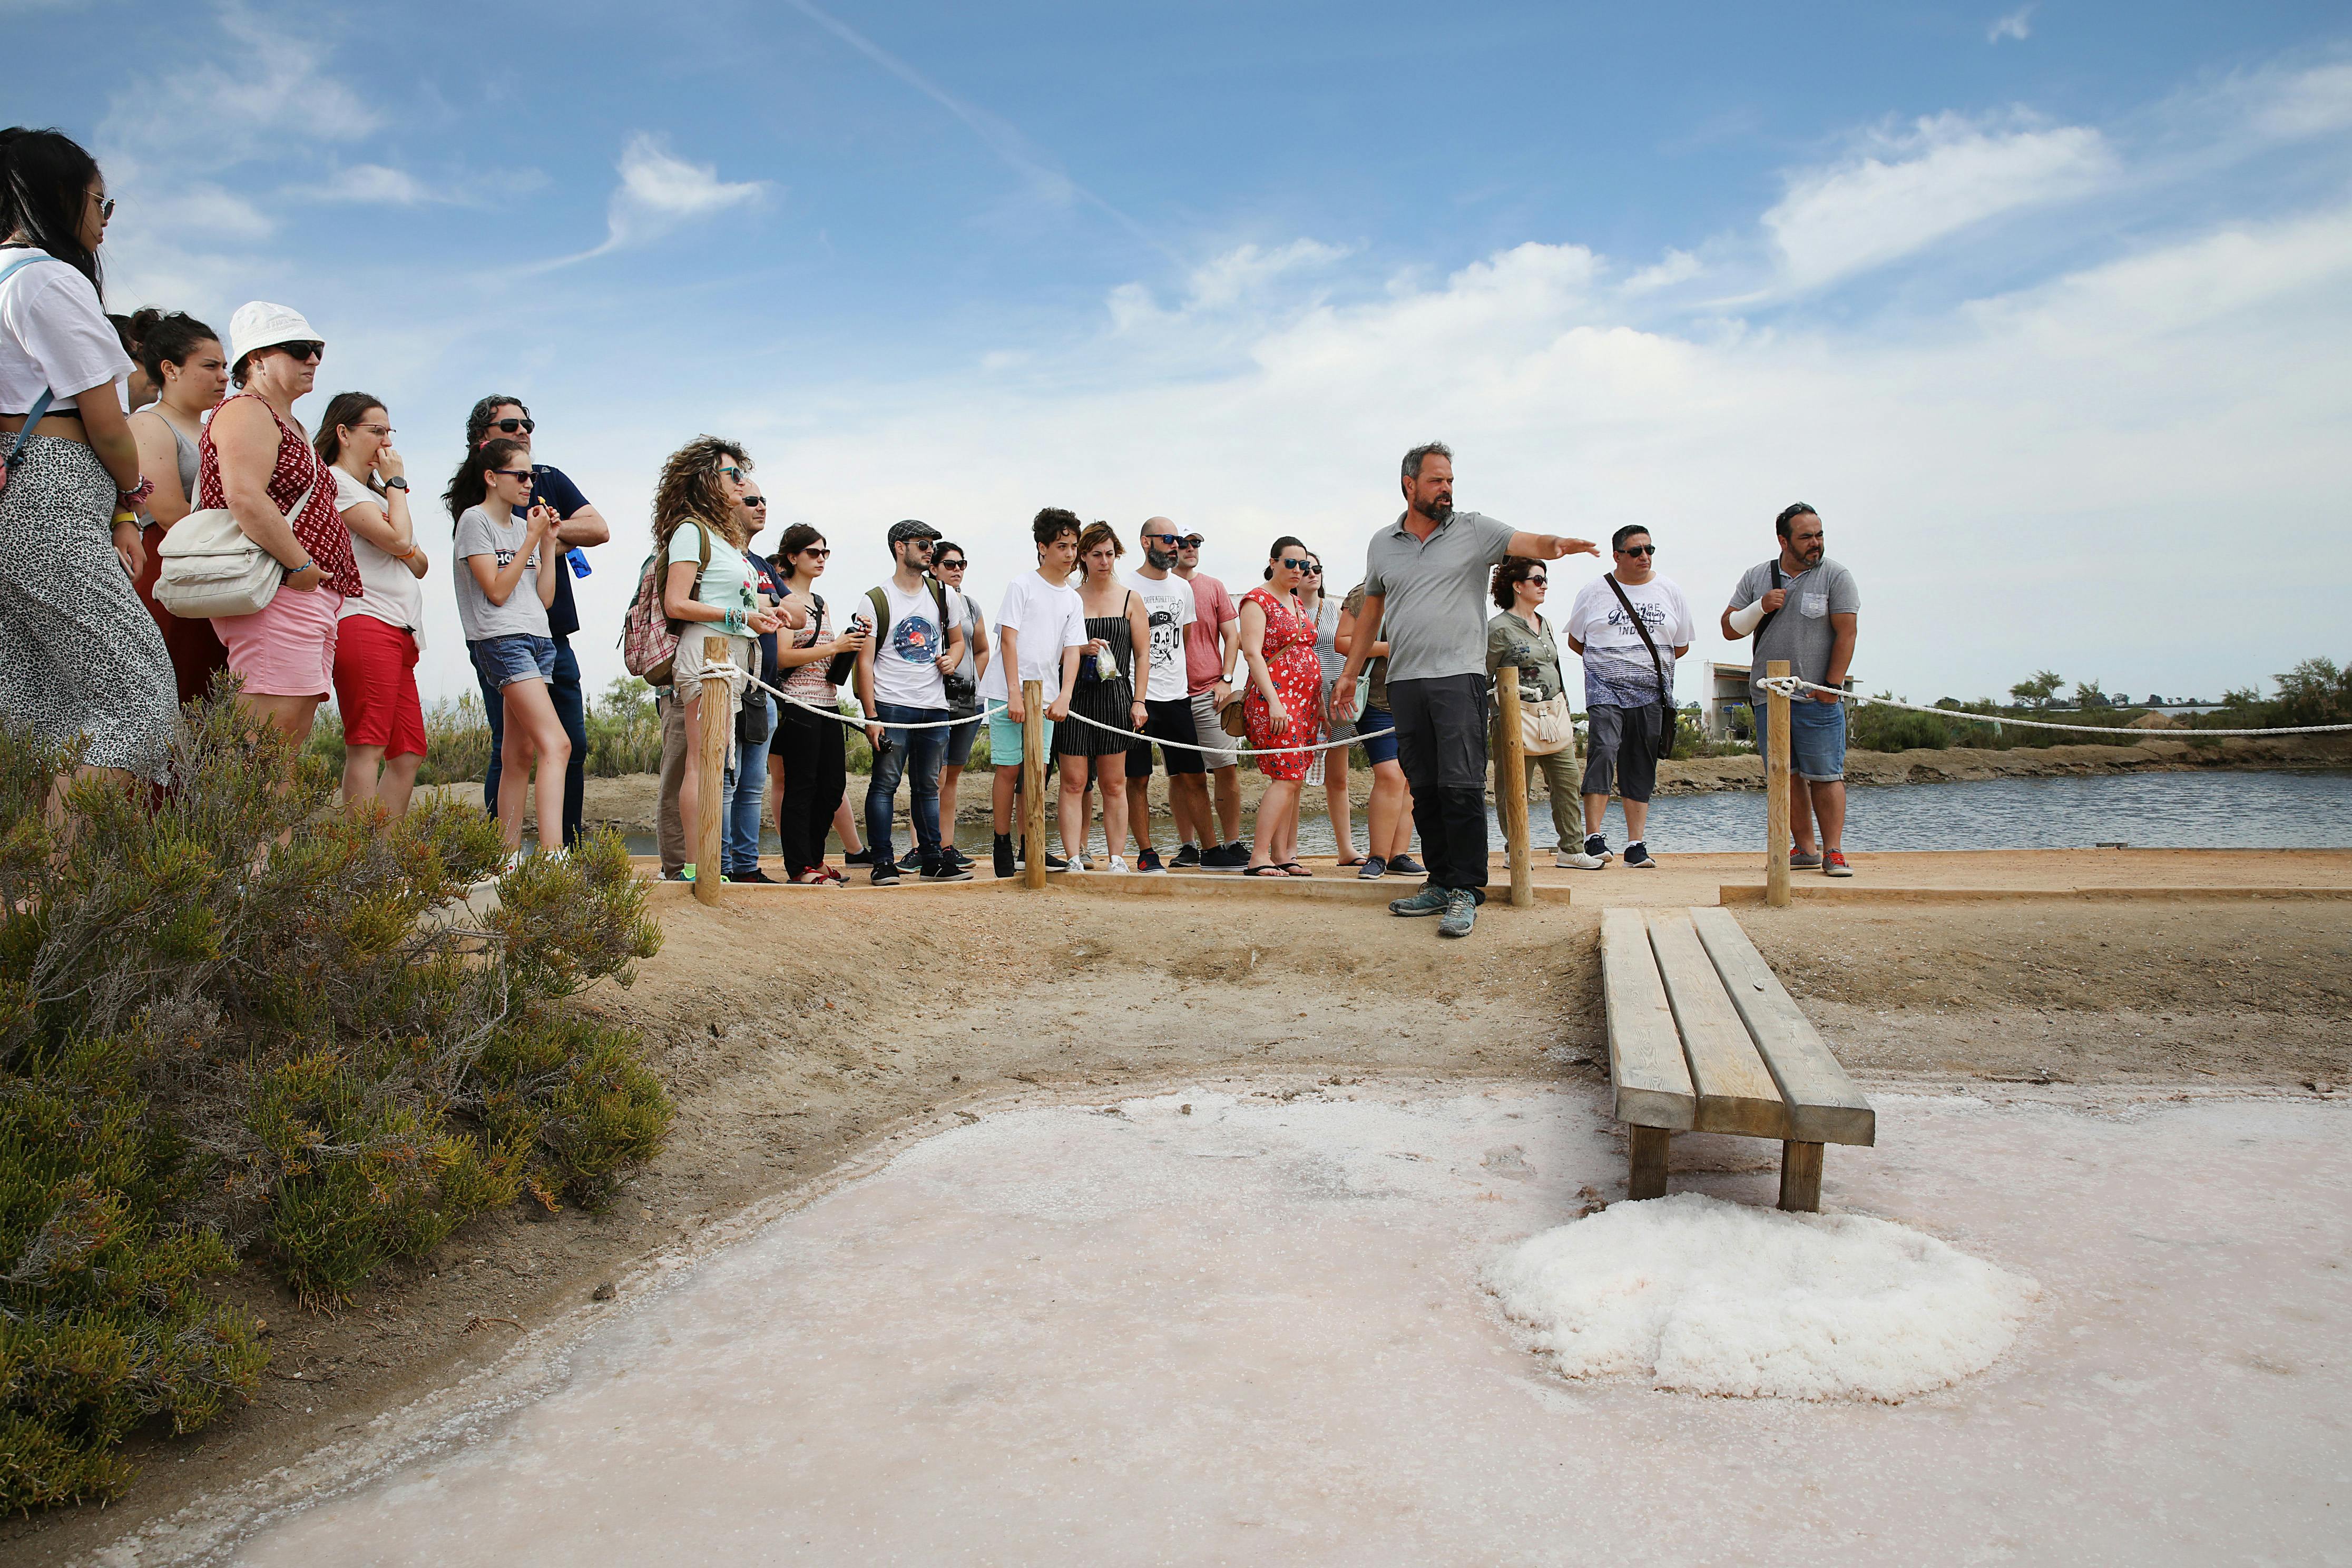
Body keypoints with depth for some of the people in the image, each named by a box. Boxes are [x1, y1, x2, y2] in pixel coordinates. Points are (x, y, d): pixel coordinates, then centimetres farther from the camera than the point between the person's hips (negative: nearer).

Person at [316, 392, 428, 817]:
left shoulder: (374, 492, 29)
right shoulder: (335, 481, 0)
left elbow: (421, 565, 22)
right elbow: (399, 539, -12)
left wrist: (407, 550, -2)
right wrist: (396, 482, 4)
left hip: (400, 631, 9)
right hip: (365, 623, -9)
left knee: (409, 755, 3)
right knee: (367, 748, -15)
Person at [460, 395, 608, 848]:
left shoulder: (550, 480, 15)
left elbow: (600, 529, 1)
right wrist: (556, 539, -5)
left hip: (555, 638, 5)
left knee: (573, 748, 3)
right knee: (511, 752, -6)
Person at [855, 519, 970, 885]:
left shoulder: (944, 595, 13)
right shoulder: (876, 600, -1)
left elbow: (958, 640, 24)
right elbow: (865, 661, -4)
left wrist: (952, 658, -1)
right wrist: (871, 716, -11)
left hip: (935, 707, 4)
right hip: (891, 706, -4)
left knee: (928, 787, 9)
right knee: (885, 783, -5)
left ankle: (932, 860, 15)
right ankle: (883, 862, 1)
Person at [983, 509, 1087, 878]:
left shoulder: (1074, 601, 12)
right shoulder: (1023, 585, -2)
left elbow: (1072, 651, 6)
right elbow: (1009, 640, -8)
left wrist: (1064, 698, -10)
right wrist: (1015, 693, -15)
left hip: (1046, 698, 5)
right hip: (1009, 693, -4)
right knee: (1009, 769, -4)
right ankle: (1003, 851, 4)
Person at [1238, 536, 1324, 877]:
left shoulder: (1298, 604, 21)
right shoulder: (1257, 600, -4)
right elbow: (1252, 652, -13)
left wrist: (1320, 702, 20)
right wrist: (1274, 701, -21)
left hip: (1305, 701, 8)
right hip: (1274, 698, -8)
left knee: (1293, 779, 4)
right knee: (1286, 776, -16)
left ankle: (1283, 855, 6)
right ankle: (1258, 858, -15)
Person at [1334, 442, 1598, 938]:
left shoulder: (1474, 530, 4)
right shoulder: (1382, 545, 14)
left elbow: (1527, 543, -10)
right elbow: (1370, 613, 22)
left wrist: (1556, 545, -33)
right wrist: (1350, 674, 20)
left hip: (1459, 677, -4)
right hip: (1404, 682, 4)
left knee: (1461, 786, -11)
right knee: (1424, 789, 7)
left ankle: (1466, 891, -5)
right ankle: (1441, 883, 15)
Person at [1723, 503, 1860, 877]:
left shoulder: (1835, 576, 2)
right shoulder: (1757, 577, 12)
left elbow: (1846, 633, -3)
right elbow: (1730, 629, 11)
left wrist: (1832, 686, -11)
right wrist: (1760, 607, -7)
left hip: (1817, 698, -3)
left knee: (1825, 776, -6)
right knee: (1785, 776, 4)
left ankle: (1834, 851, -3)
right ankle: (1805, 849, 11)